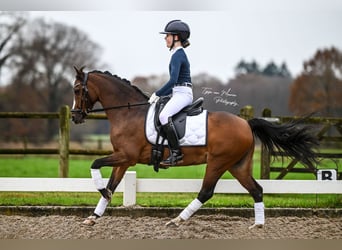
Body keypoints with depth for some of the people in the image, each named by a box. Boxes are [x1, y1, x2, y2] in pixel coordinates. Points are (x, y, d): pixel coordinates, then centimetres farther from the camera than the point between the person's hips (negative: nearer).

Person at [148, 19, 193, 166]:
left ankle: (176, 153, -27)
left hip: (183, 94, -11)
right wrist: (159, 95, 19)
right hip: (179, 93, 11)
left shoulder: (177, 55, -11)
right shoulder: (180, 54, 20)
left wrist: (157, 94, -14)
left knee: (163, 116, -28)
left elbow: (173, 80, -21)